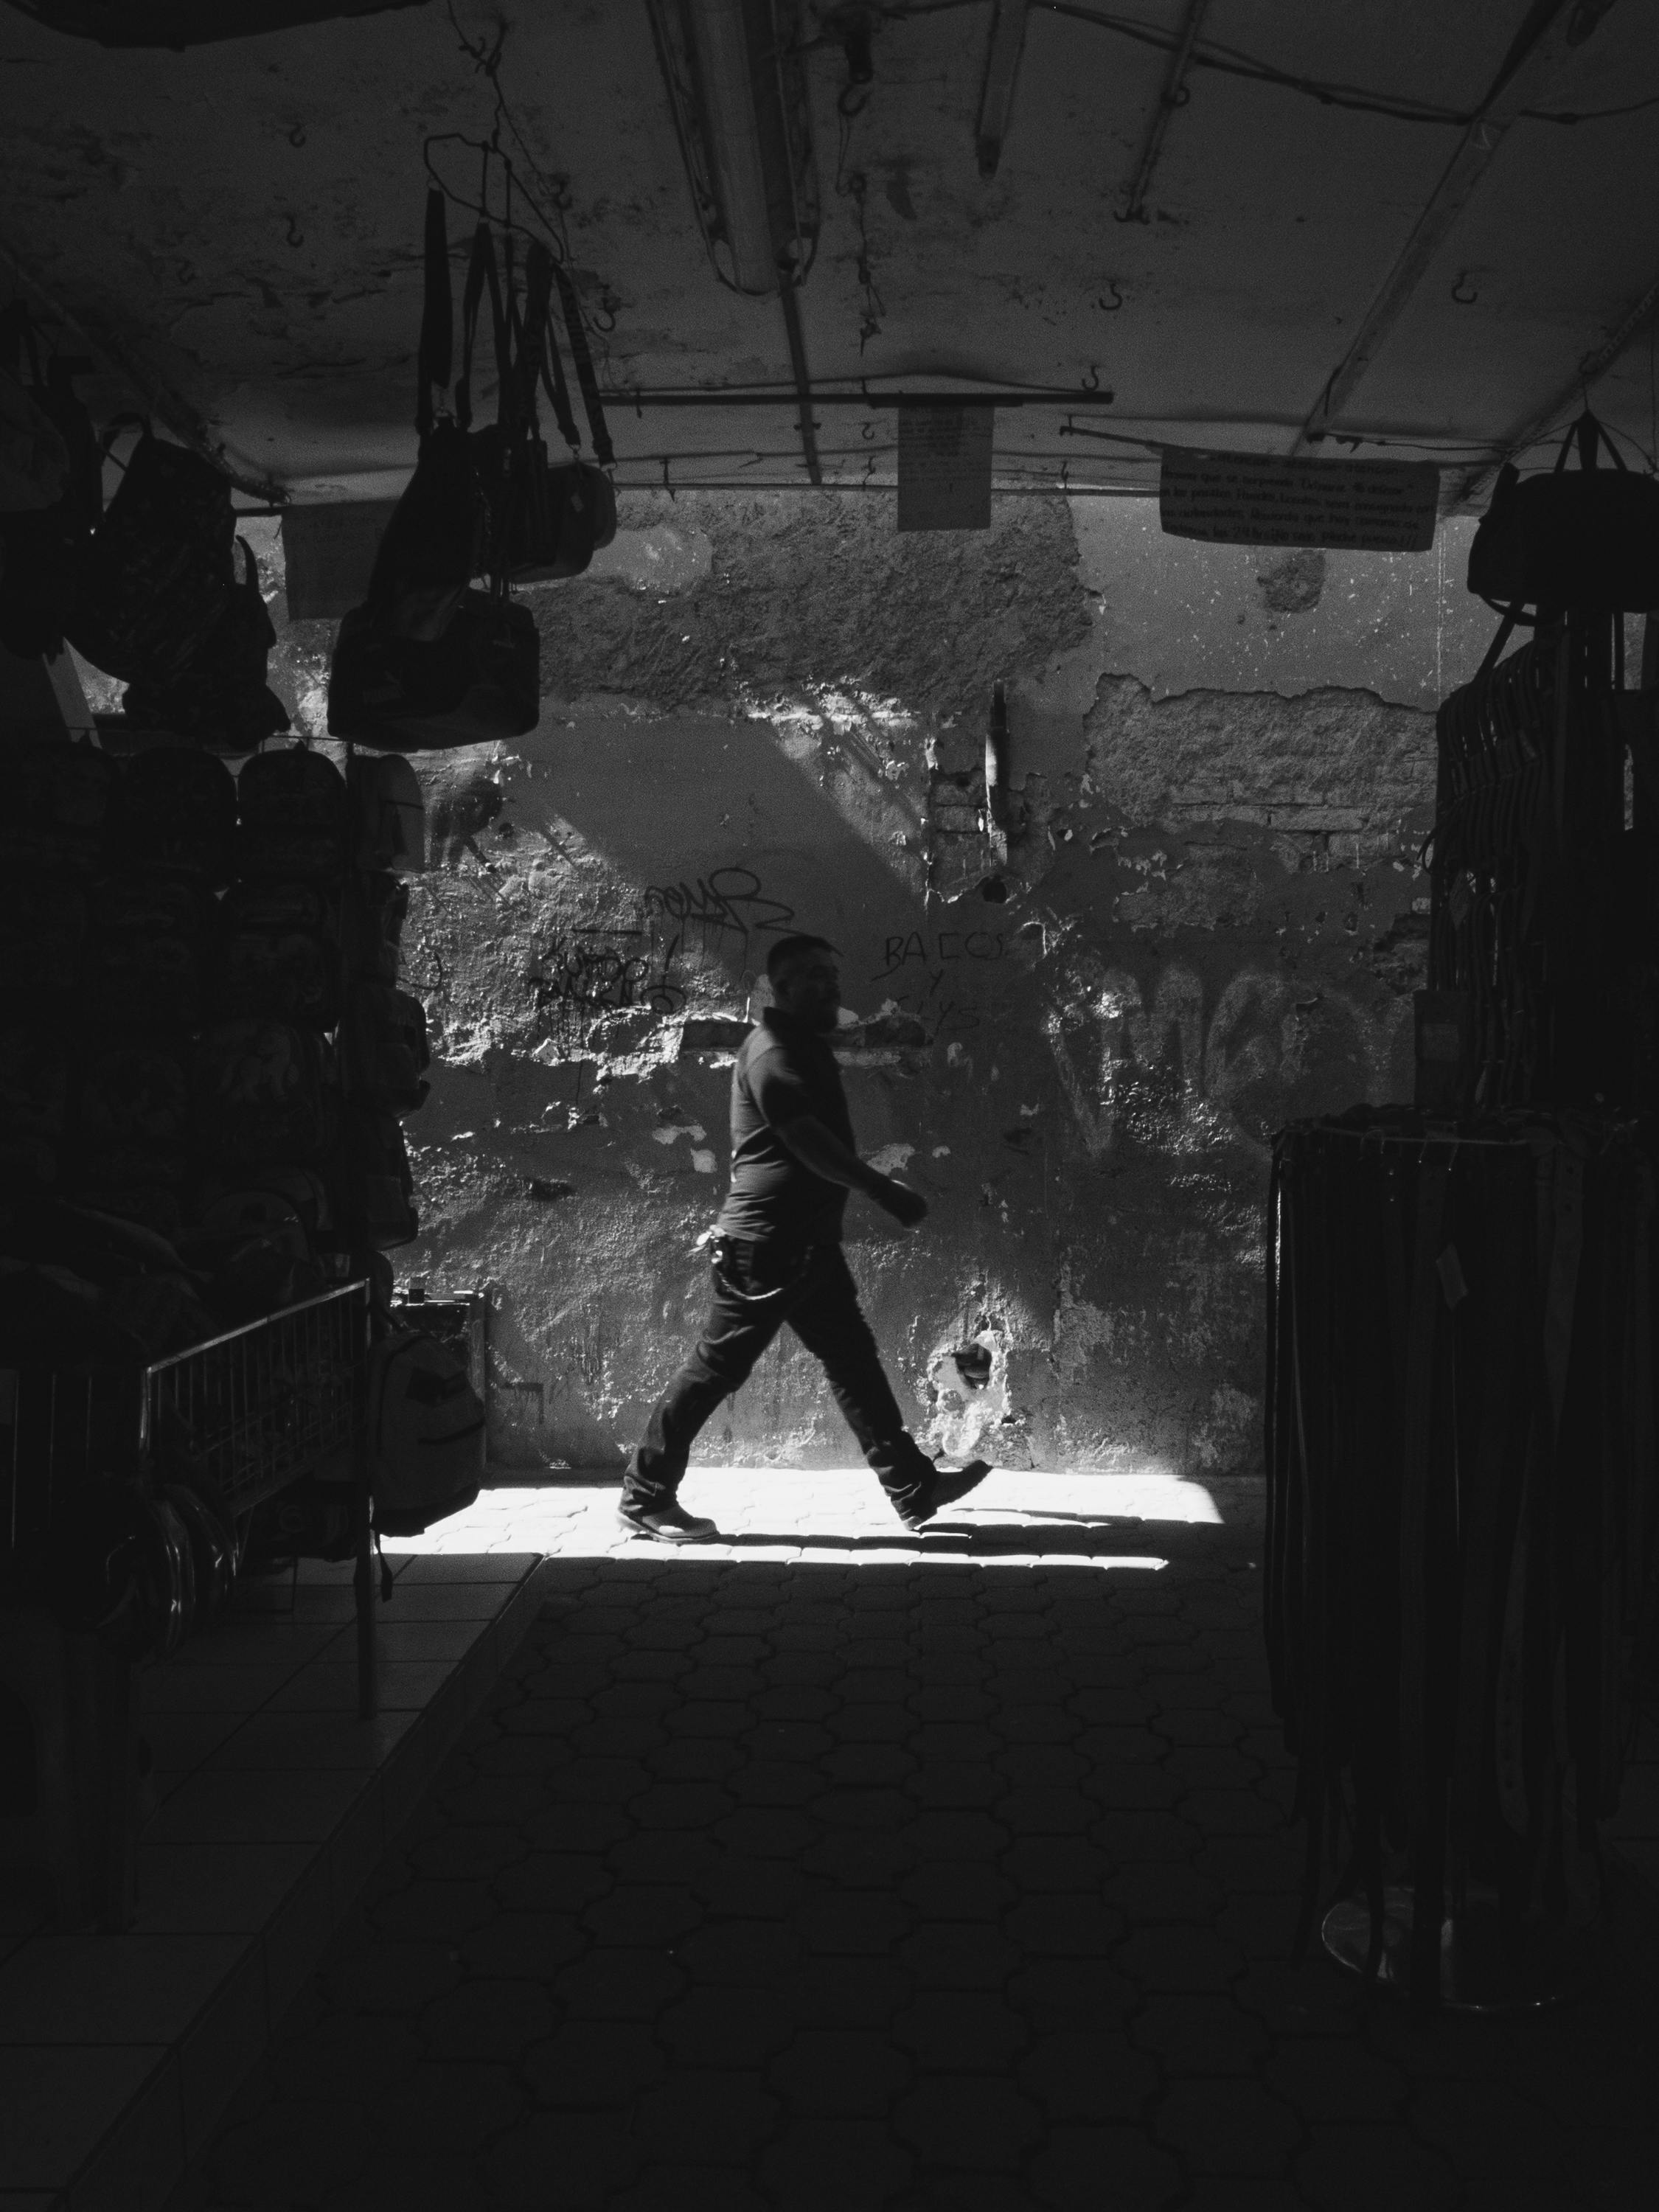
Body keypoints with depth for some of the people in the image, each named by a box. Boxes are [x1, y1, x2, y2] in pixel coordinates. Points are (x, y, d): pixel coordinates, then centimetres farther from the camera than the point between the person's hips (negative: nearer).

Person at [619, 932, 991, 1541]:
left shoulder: (806, 1048, 17)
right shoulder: (773, 1050, -14)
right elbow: (807, 1140, -23)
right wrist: (884, 1190, -21)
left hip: (808, 1241, 10)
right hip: (764, 1244, -10)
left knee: (854, 1361, 11)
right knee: (716, 1367, -2)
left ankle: (915, 1487, 17)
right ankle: (646, 1497, 10)